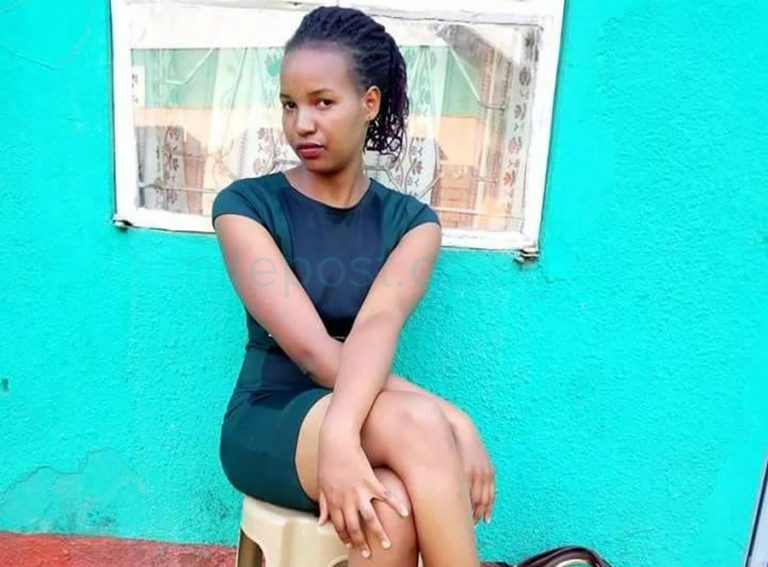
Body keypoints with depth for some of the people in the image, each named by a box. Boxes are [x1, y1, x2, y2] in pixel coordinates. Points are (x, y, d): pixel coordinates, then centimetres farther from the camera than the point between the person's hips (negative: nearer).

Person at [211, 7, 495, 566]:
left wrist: (342, 429, -38)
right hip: (268, 425, -2)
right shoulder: (245, 205, -6)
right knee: (418, 425, -32)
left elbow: (378, 326, -19)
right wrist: (449, 418, -26)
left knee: (390, 510, -33)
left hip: (369, 422, 2)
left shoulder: (412, 220, 2)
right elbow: (312, 349, -19)